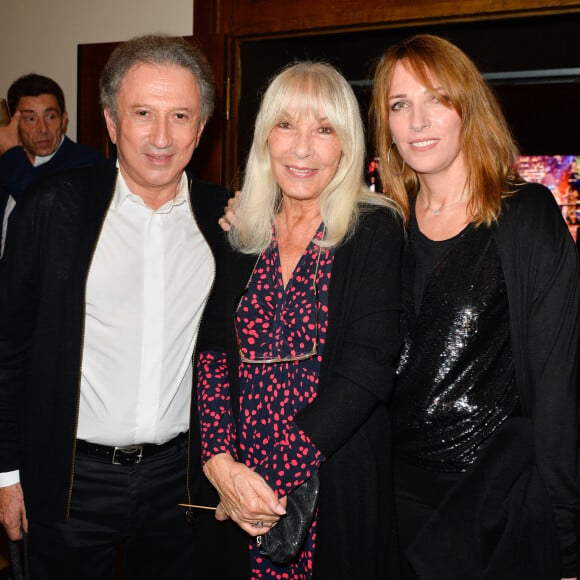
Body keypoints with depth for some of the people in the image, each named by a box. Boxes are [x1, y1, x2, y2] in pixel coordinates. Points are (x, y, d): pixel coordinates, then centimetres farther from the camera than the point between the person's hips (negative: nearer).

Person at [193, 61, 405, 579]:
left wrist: (276, 478, -19)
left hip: (337, 486, -3)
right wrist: (221, 463, -16)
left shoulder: (375, 230, -7)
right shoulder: (239, 235, 5)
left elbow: (367, 366, -15)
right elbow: (212, 352, -1)